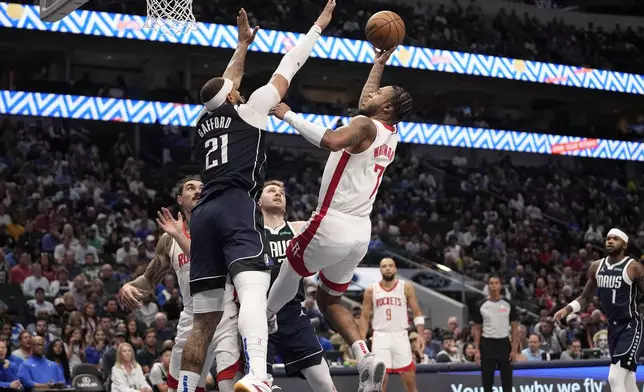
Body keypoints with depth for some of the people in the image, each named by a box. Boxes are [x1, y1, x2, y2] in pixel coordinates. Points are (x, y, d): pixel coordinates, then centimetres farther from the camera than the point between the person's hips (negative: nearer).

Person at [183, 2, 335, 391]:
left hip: (204, 213, 7)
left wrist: (243, 44, 56)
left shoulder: (204, 122, 27)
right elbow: (288, 67, 19)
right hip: (238, 208, -7)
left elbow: (228, 83, 45)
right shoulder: (248, 110, 13)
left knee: (205, 321, 10)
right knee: (254, 290, -27)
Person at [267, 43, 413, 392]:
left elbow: (332, 141, -33)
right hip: (361, 232, 8)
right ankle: (365, 359, -5)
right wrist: (379, 63, 40)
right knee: (329, 299, 18)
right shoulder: (389, 136, 15)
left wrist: (289, 116, -25)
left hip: (333, 225, -8)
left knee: (291, 269, 20)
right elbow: (366, 104, 36)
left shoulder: (365, 126, -10)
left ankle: (264, 321, 42)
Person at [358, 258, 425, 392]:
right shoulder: (371, 290, 5)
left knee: (410, 381, 0)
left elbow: (417, 313, 3)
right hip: (380, 337, 0)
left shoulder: (406, 287, 3)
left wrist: (420, 335, -9)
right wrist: (362, 340, -1)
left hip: (400, 336, 0)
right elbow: (364, 317, 9)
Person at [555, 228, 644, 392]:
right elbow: (586, 297, 17)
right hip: (613, 326, 7)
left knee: (615, 377, -19)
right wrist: (567, 309, 1)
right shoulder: (597, 267, 7)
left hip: (631, 327, -7)